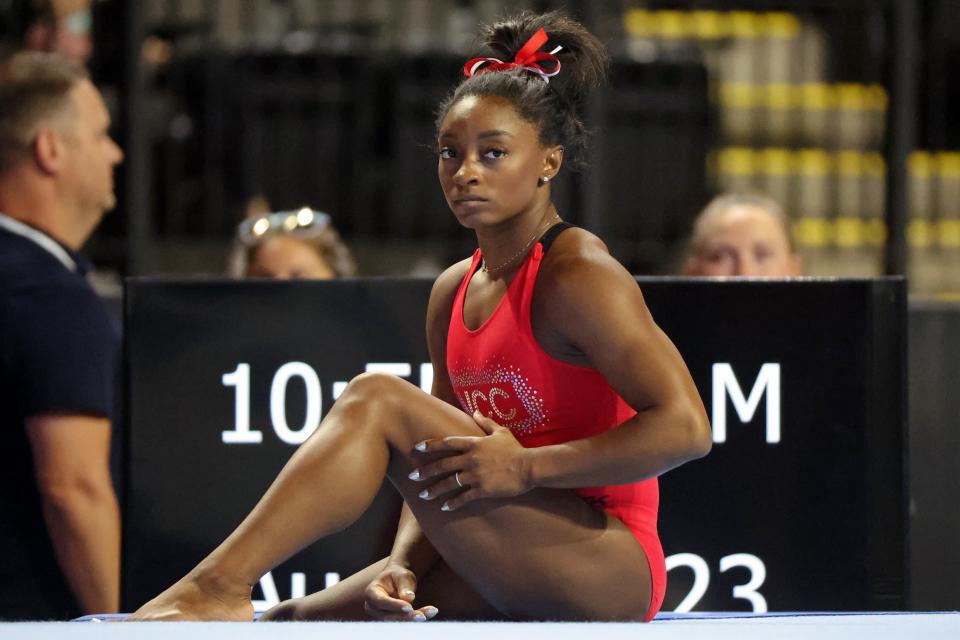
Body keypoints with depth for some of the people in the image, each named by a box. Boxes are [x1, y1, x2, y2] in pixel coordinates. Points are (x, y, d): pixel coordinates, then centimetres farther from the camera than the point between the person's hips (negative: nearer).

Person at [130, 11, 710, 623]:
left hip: (611, 568, -8)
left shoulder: (578, 276, -10)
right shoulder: (452, 294, 15)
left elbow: (686, 428, -18)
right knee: (296, 620, -4)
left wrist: (525, 467, -21)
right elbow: (444, 468, 15)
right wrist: (405, 565, -5)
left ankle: (215, 586, -24)